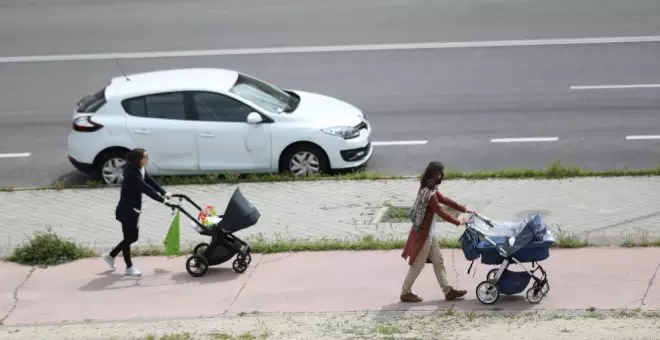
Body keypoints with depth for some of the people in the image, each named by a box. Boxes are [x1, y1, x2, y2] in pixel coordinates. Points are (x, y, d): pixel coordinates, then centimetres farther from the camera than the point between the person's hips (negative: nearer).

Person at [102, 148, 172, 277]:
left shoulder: (141, 170, 5)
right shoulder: (132, 174, -25)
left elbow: (151, 182, 2)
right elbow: (146, 189, -31)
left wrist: (165, 193, -10)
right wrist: (162, 200, -33)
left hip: (134, 210, 10)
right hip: (127, 210, -10)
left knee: (132, 237, 17)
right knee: (129, 238, 2)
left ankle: (110, 256, 30)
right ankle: (129, 267, 15)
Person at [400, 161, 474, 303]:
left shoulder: (430, 189, 3)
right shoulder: (429, 194, -27)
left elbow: (445, 199, 14)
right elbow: (441, 212, -23)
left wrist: (464, 209, 13)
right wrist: (459, 222, -13)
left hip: (428, 233, 10)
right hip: (423, 234, -10)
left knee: (438, 262, 14)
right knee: (418, 265, 3)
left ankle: (448, 290, 20)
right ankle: (405, 293, 15)